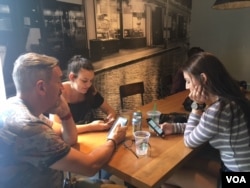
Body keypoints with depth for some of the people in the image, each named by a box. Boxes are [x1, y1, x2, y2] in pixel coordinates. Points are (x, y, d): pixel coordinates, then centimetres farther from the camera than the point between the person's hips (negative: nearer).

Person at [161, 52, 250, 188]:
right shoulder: (228, 98, -4)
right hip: (234, 165, 8)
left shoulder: (218, 109, -32)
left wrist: (197, 106, -18)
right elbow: (201, 127, 12)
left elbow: (190, 142, -15)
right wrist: (174, 127, 4)